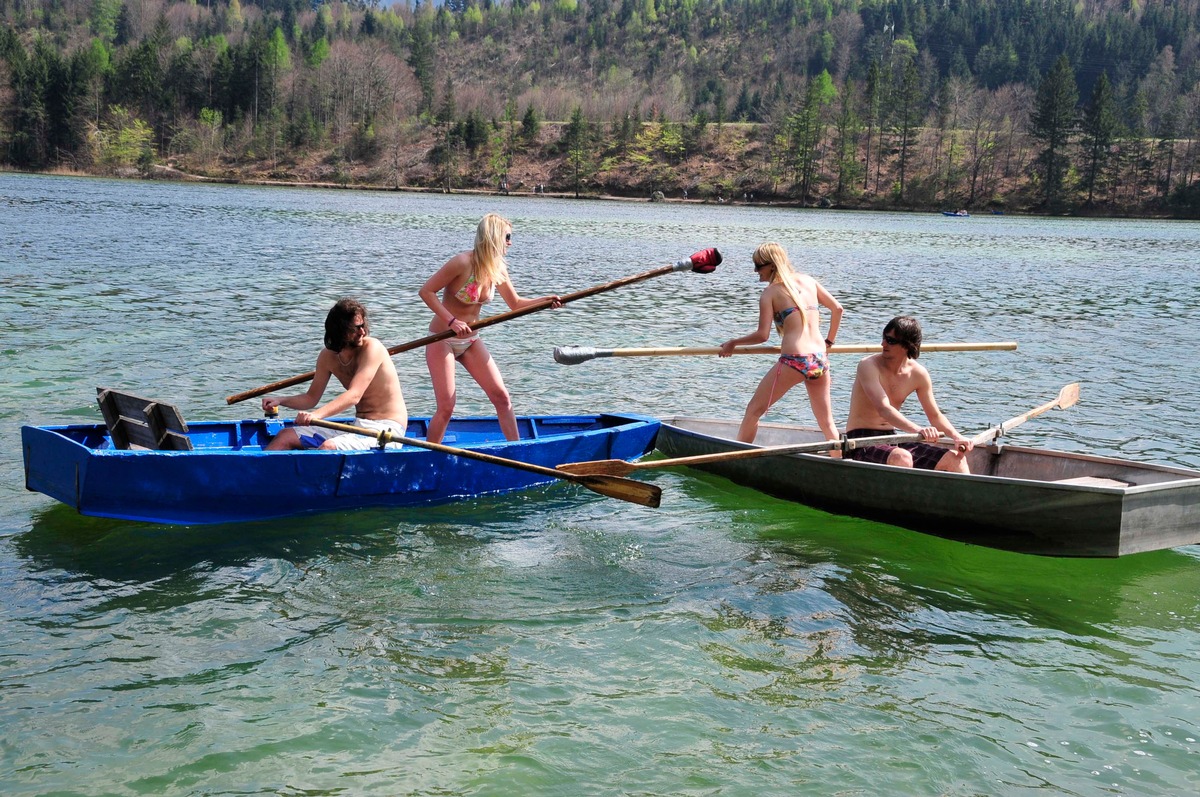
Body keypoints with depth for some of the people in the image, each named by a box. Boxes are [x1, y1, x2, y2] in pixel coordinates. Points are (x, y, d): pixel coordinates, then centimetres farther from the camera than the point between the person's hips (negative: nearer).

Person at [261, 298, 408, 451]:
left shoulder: (372, 348, -16)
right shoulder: (328, 356, 4)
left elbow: (354, 395, -27)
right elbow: (311, 398, 14)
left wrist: (317, 414, -40)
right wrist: (280, 401, -5)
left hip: (386, 430, -7)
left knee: (328, 447, -30)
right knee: (286, 437, 1)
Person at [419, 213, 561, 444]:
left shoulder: (498, 269, -1)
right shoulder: (463, 262, -21)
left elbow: (516, 304, 10)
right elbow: (426, 291, -19)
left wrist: (545, 301, -7)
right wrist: (451, 321, -28)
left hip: (471, 341, 7)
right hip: (442, 340, -7)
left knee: (501, 396, 2)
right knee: (446, 407, -8)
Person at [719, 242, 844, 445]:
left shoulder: (770, 292, 0)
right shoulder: (808, 280, 15)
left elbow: (762, 335, -7)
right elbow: (837, 308, 19)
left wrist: (733, 343, 7)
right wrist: (829, 341, 29)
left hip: (793, 360, -5)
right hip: (820, 359, 6)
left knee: (754, 409, 8)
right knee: (826, 421, 15)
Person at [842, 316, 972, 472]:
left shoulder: (918, 374, 2)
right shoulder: (868, 365, -14)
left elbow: (935, 415, 11)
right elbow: (883, 409, -28)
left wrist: (957, 436, -9)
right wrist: (918, 429, -43)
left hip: (892, 441, 6)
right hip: (861, 444, -6)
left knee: (955, 458, -4)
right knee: (902, 458, -37)